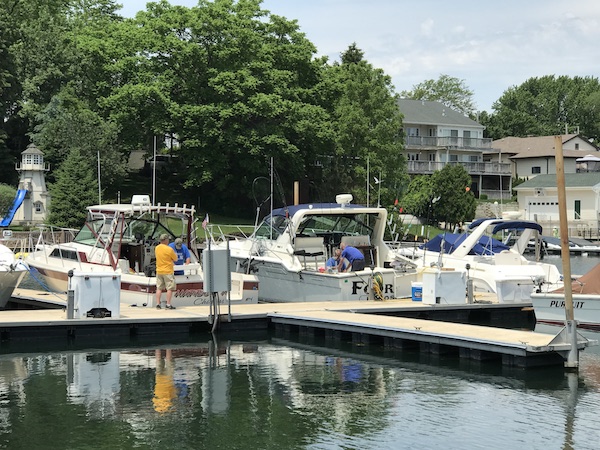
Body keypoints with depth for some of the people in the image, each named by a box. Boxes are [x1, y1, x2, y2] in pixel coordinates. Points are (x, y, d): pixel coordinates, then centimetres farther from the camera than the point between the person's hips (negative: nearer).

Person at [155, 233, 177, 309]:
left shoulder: (156, 248, 3)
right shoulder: (169, 249, -16)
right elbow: (175, 259, -6)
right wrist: (175, 254, 15)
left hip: (159, 271, 6)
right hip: (168, 271, -6)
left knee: (159, 288, 11)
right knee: (170, 288, 1)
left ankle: (158, 304, 9)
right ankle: (168, 304, -1)